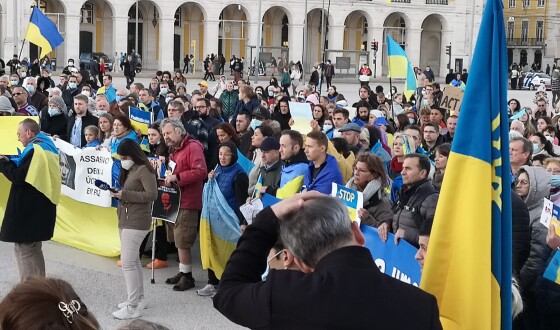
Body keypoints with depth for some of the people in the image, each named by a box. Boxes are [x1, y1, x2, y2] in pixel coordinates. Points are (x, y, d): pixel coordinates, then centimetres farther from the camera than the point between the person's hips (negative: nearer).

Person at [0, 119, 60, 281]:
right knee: (34, 248, 18)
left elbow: (19, 177, -20)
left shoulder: (35, 150, -18)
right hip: (40, 207, 10)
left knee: (23, 249, -4)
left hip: (29, 209, -10)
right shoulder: (46, 147, 13)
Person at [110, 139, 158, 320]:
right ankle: (138, 298, 25)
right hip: (125, 219, 10)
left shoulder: (144, 169, -13)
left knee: (127, 262, -12)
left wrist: (124, 195, -21)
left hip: (136, 222, -10)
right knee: (133, 260, 15)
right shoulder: (129, 170, 15)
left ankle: (133, 307, -9)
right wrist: (118, 194, 1)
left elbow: (152, 195, -20)